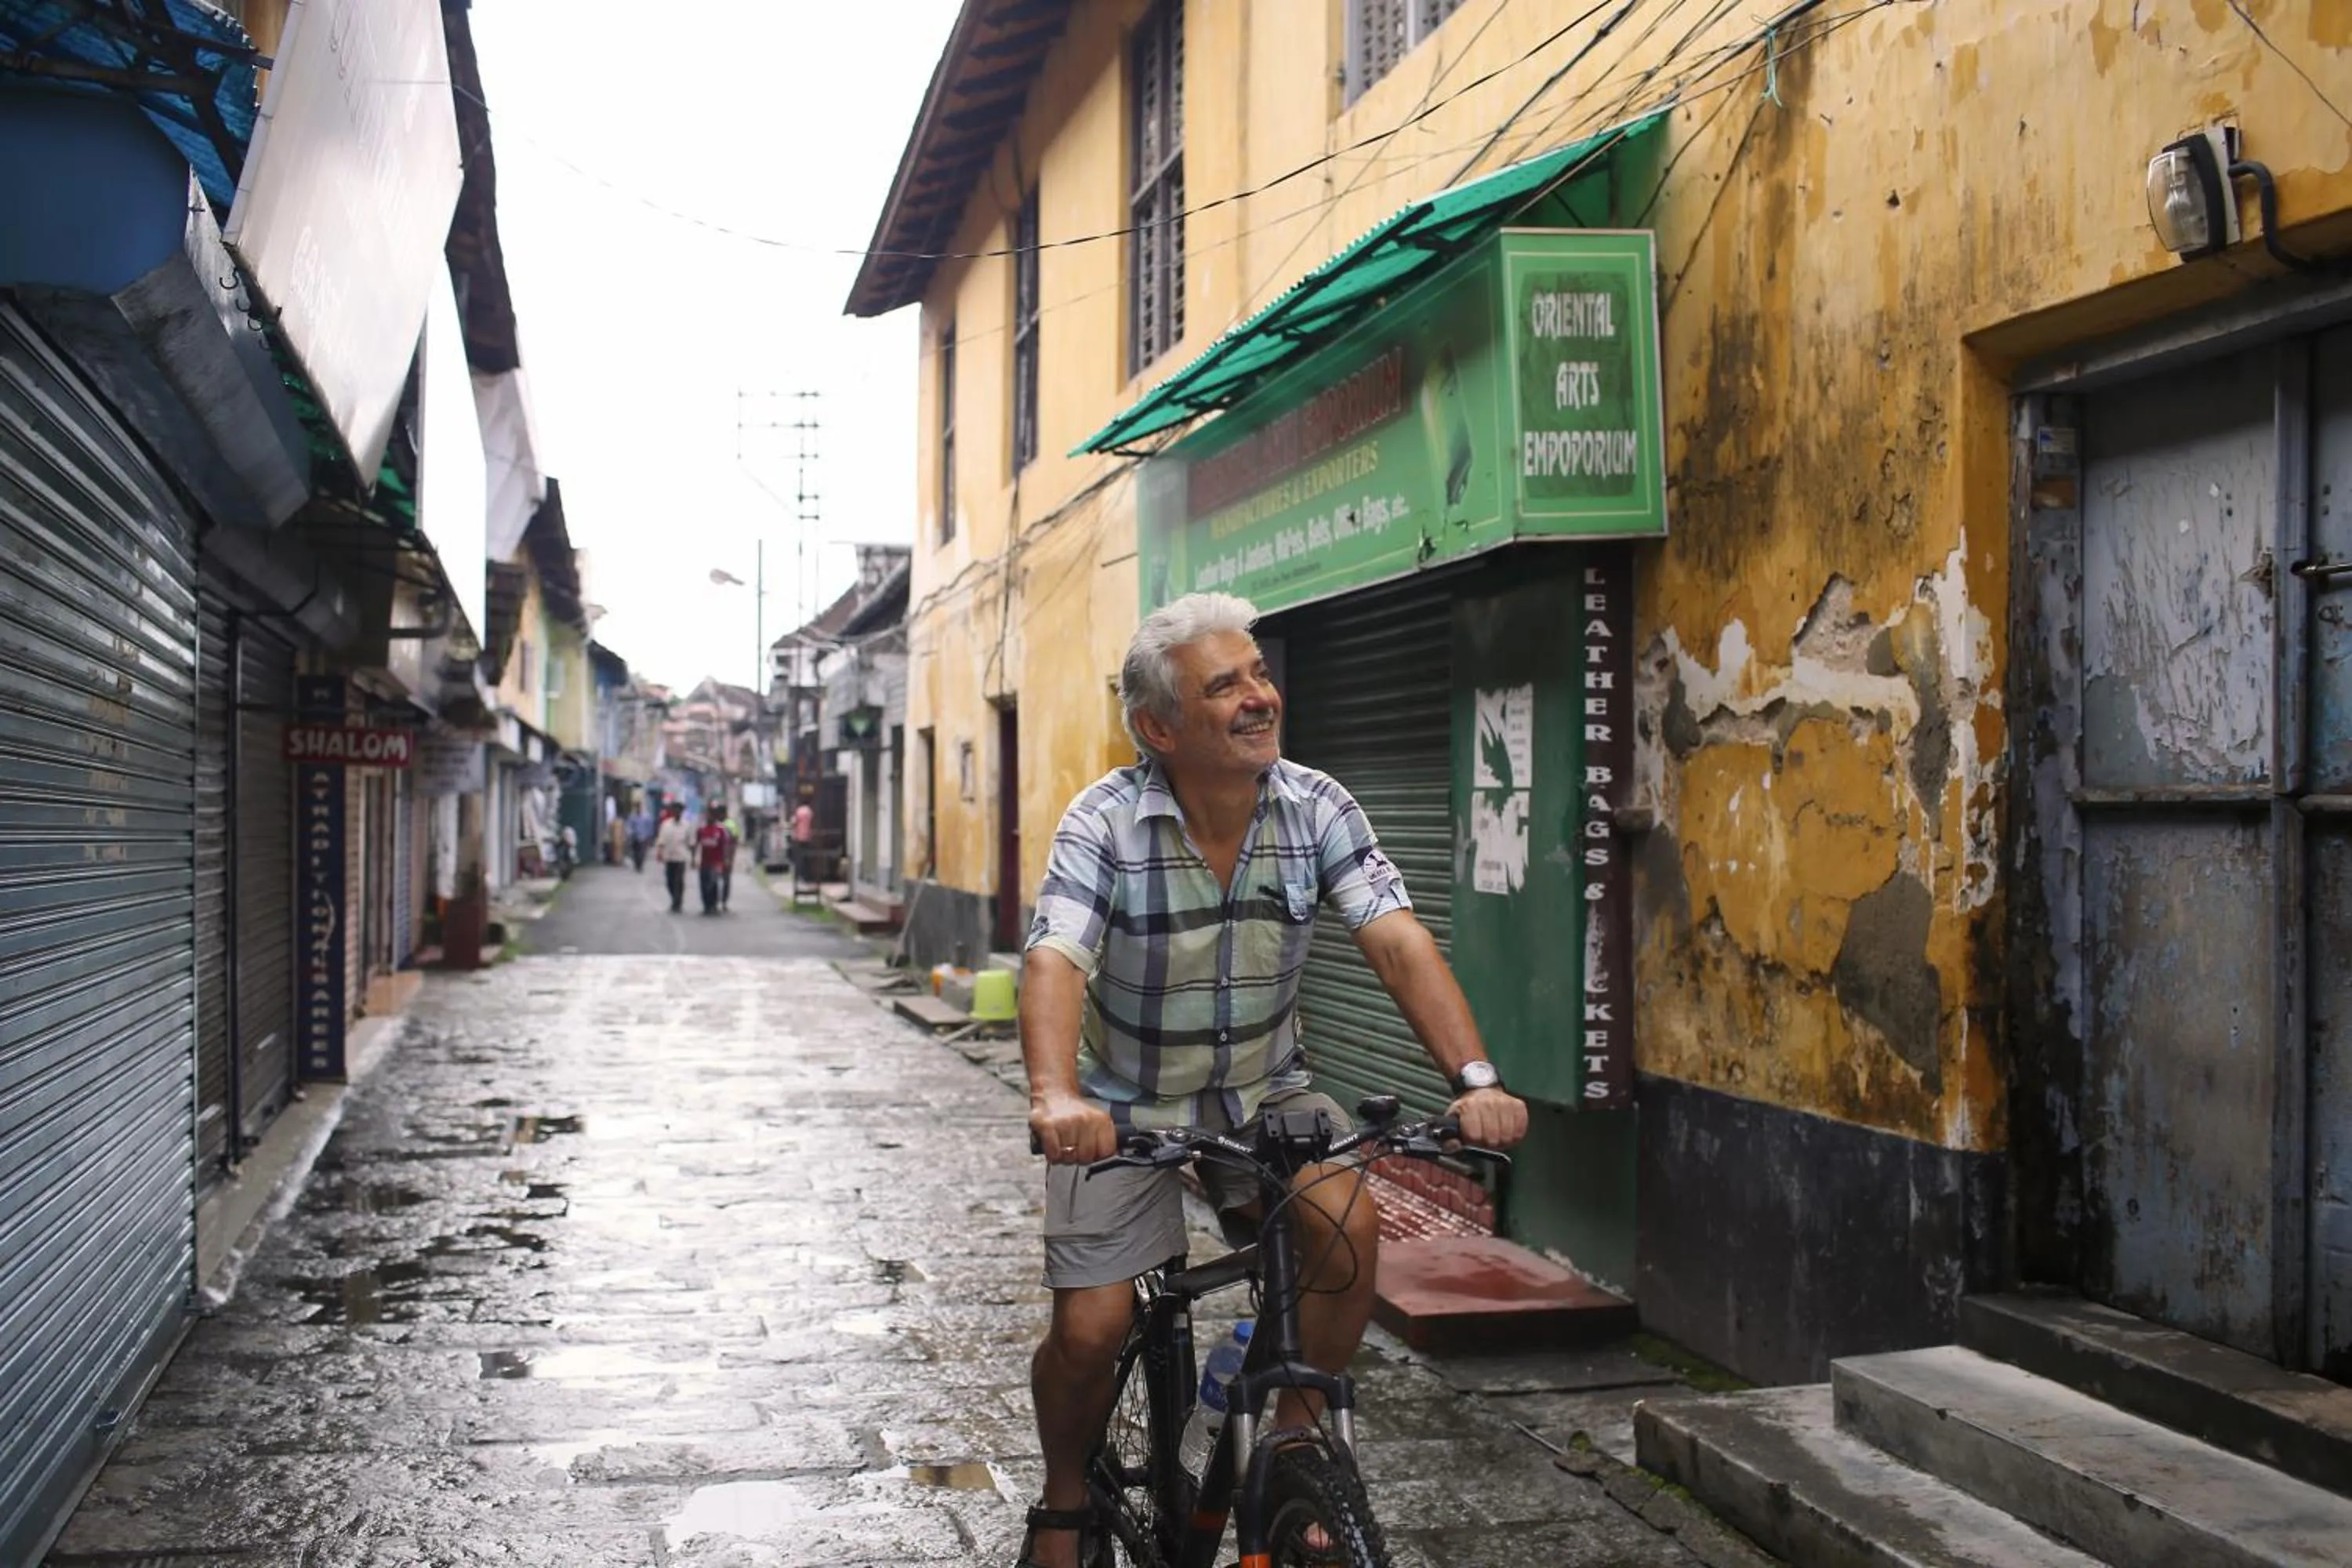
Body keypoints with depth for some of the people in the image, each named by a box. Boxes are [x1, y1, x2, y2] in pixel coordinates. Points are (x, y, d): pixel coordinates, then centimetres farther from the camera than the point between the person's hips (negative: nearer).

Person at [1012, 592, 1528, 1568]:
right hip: (1127, 1104, -2)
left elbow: (1399, 943, -21)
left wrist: (1475, 1078, -35)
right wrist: (1055, 1098, -51)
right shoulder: (1107, 822, -19)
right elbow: (1055, 961, -33)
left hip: (1265, 1091, 2)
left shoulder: (1316, 809, -12)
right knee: (1090, 1330, -8)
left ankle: (1295, 1444, 3)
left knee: (1348, 1228, -23)